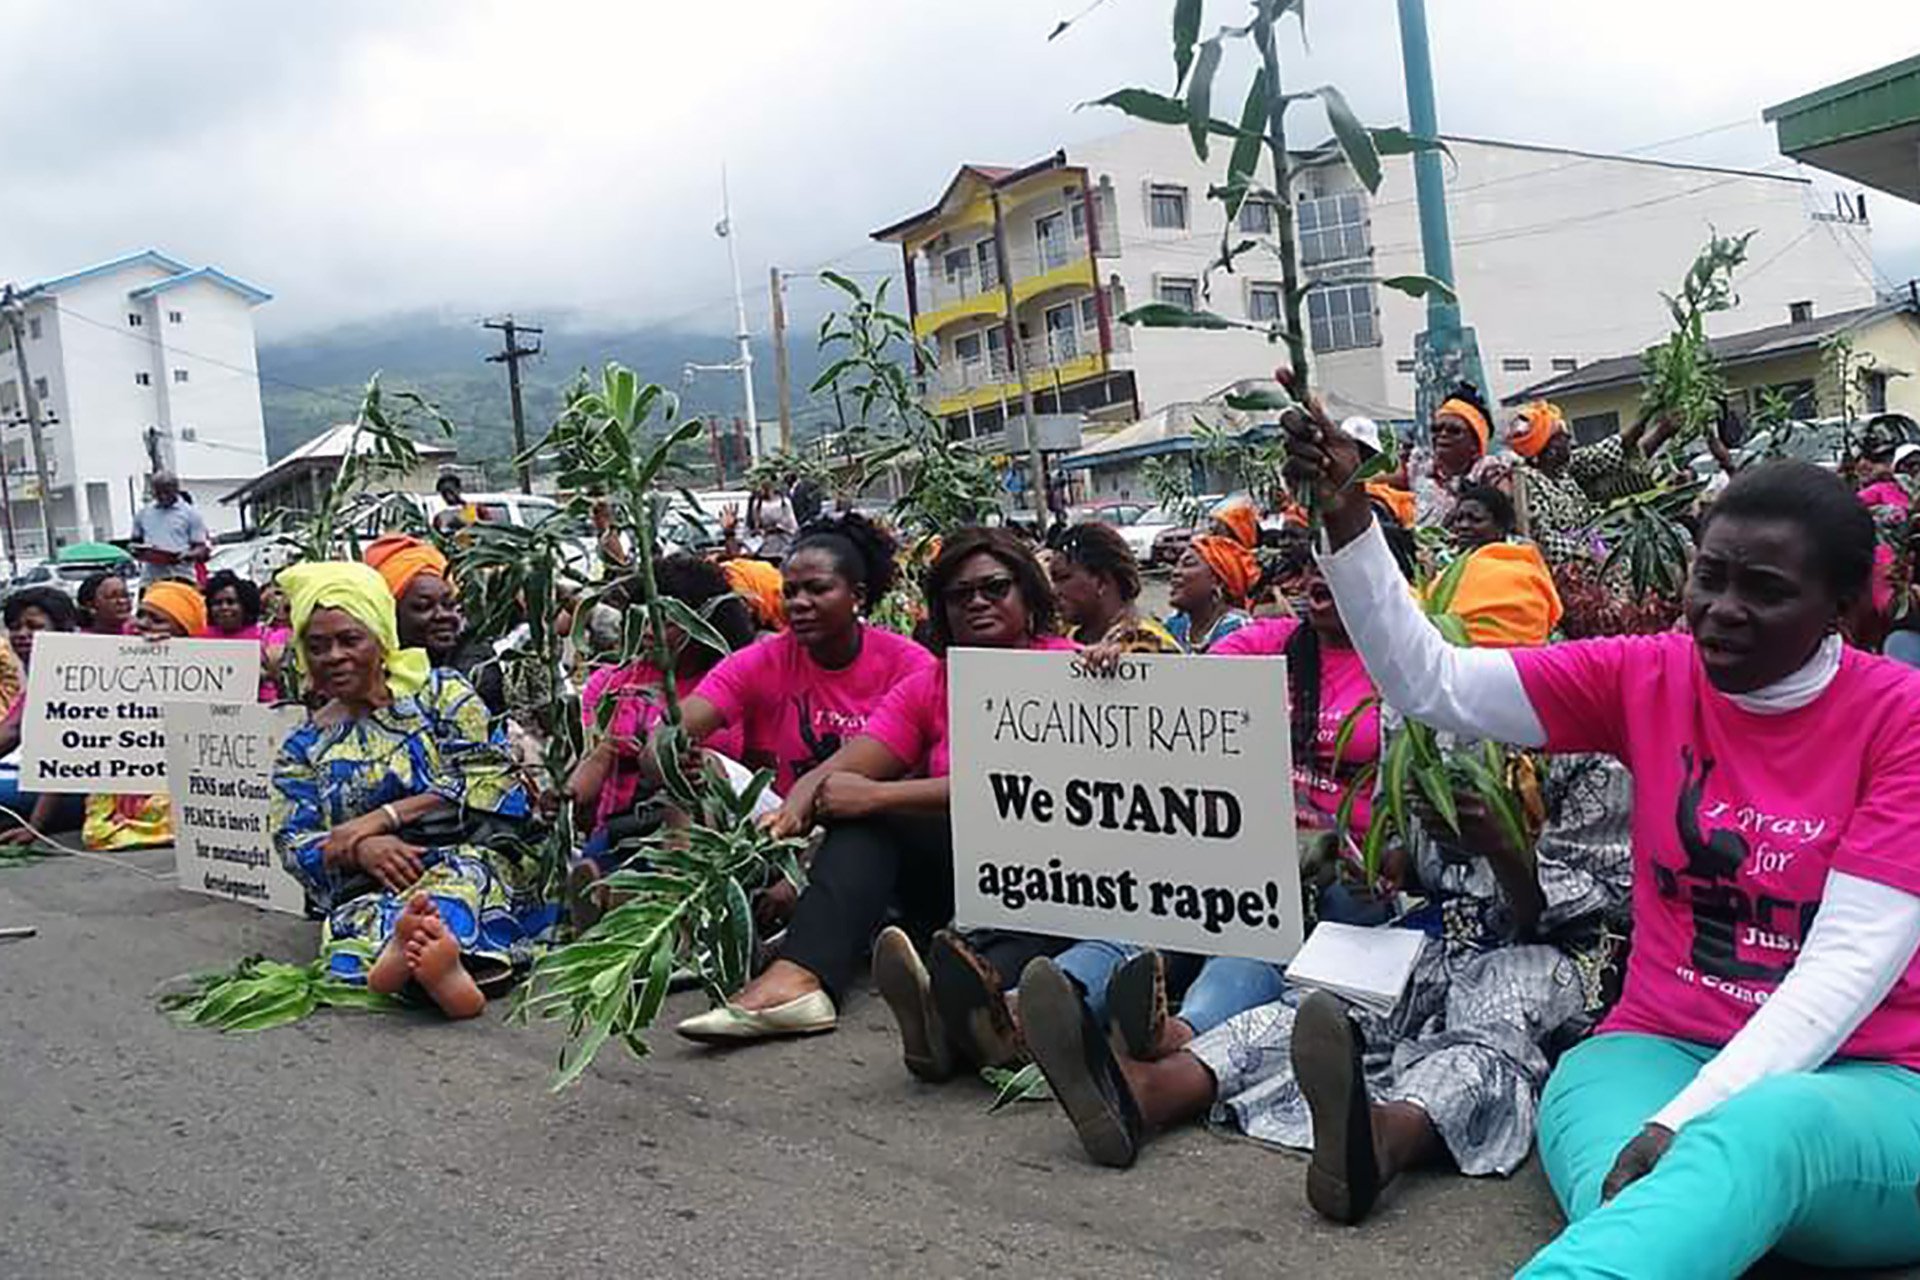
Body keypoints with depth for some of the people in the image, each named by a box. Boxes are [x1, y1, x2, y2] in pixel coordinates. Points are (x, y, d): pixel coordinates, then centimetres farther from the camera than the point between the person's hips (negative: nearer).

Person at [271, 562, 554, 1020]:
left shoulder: (440, 691, 9)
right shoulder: (303, 746, 18)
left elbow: (491, 779, -4)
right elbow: (294, 844, 7)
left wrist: (385, 816, -10)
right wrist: (361, 848, -16)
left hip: (471, 854, -1)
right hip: (369, 889, 2)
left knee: (462, 874, -37)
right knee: (358, 919, -34)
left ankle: (407, 951, -67)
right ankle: (440, 967, -65)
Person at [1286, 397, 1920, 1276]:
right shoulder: (1647, 678, 2)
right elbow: (1429, 683, -2)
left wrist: (1687, 1123, -25)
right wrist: (1343, 515, -16)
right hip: (1663, 1048, 2)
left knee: (1763, 1134, -41)